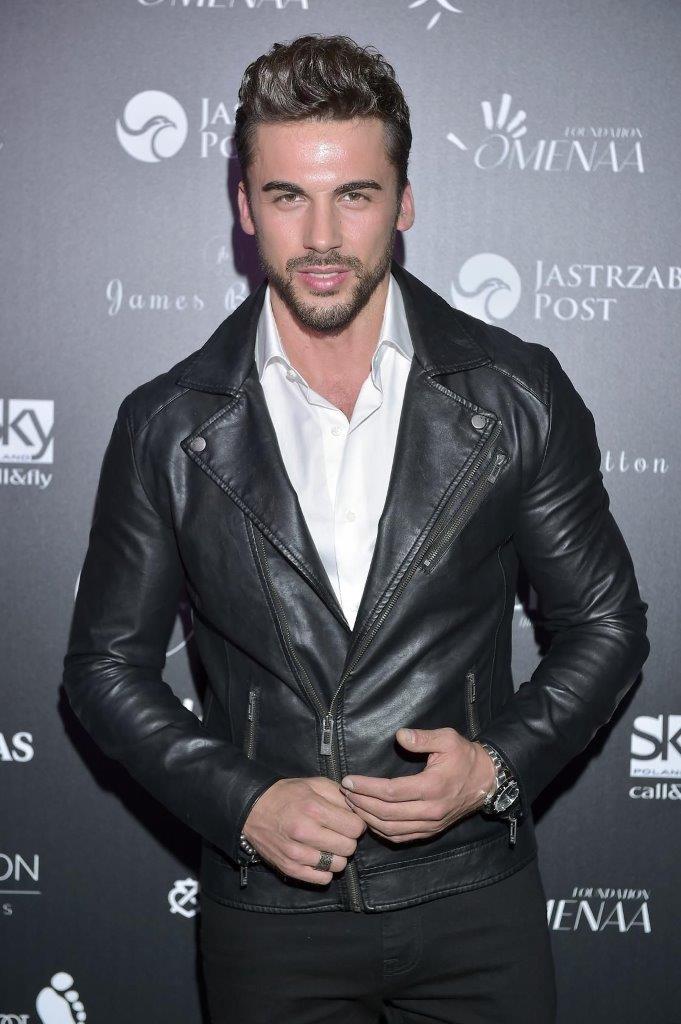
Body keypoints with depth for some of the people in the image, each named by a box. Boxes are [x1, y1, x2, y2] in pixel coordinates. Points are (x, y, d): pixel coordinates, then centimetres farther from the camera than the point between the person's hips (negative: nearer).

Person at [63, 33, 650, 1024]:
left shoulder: (519, 393, -4)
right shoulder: (166, 426, -3)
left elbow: (606, 624, 3)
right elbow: (106, 663, 3)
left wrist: (498, 766, -12)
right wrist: (243, 803, -10)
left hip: (475, 903, 0)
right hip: (266, 913, 0)